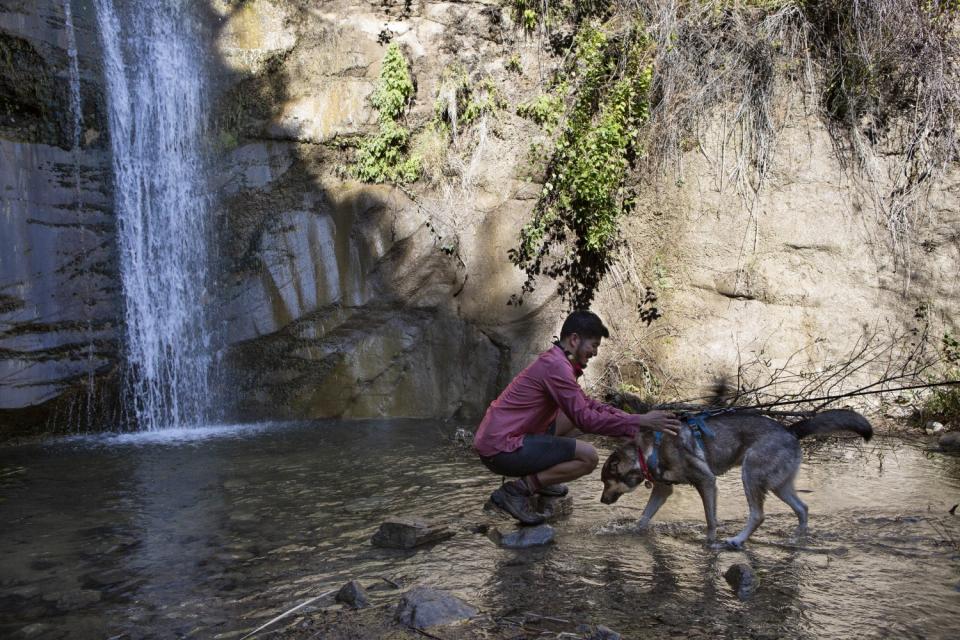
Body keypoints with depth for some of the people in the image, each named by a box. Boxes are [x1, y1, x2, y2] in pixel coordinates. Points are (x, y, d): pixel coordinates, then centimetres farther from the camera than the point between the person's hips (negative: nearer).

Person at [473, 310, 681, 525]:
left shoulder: (555, 360, 13)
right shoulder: (556, 365, -18)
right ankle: (516, 490, -10)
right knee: (588, 457, -15)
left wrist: (630, 418, 8)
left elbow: (586, 404, 19)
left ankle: (538, 478, 14)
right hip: (501, 449, -10)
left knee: (572, 416, 19)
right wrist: (639, 422, -15)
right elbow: (586, 419, -19)